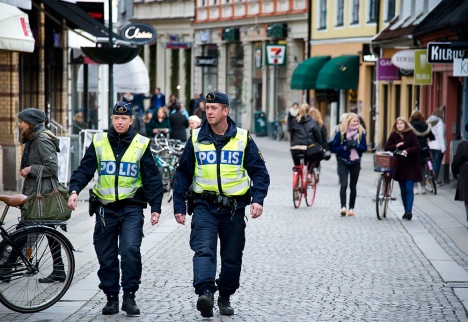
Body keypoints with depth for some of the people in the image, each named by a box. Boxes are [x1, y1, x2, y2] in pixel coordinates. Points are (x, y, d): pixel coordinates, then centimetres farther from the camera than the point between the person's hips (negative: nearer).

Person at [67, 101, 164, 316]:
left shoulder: (141, 145, 2)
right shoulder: (99, 142, 5)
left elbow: (152, 178, 5)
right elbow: (84, 169, 2)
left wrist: (156, 207, 0)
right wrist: (74, 190, -15)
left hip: (131, 208, -2)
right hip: (105, 207, 2)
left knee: (130, 250, -16)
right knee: (106, 256, 5)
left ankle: (129, 296, -5)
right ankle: (111, 298, 16)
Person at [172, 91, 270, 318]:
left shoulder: (243, 139, 1)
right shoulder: (196, 138, 3)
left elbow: (259, 172, 3)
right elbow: (183, 173, 8)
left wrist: (257, 199, -12)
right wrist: (179, 205, 3)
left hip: (234, 207, 1)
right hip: (204, 206, -1)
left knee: (232, 256, 8)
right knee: (203, 249, -19)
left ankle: (225, 297, 24)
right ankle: (205, 293, -31)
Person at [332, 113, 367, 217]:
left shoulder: (361, 133, 1)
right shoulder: (340, 133, -6)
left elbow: (364, 148, 1)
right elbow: (334, 148, -5)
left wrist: (356, 145, -18)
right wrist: (346, 147, -19)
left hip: (355, 162, 3)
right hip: (343, 162, -3)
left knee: (353, 187, 9)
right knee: (344, 184, -17)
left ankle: (351, 208, 17)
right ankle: (343, 207, -25)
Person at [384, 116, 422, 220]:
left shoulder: (411, 134, -5)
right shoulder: (393, 135, 4)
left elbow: (416, 147, -12)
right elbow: (386, 148, 2)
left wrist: (407, 151, -29)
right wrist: (395, 146, -16)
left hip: (410, 166, -4)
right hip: (399, 165, 4)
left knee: (409, 188, -12)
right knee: (403, 190, 9)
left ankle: (409, 211, -15)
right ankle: (406, 211, 17)